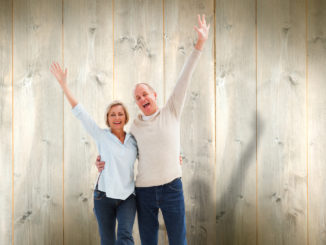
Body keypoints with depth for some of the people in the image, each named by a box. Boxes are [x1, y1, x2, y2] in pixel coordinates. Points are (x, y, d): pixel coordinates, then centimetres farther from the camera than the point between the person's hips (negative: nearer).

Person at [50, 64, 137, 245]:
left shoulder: (133, 140, 8)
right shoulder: (102, 136, 1)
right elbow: (80, 112, -6)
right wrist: (64, 84, -11)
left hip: (127, 197, 1)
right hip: (105, 195, -1)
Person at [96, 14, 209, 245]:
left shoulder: (171, 112, 0)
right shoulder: (135, 126, 8)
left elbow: (185, 78, -7)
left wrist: (200, 44, -11)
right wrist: (105, 161, 2)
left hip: (171, 187, -2)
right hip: (144, 190, 3)